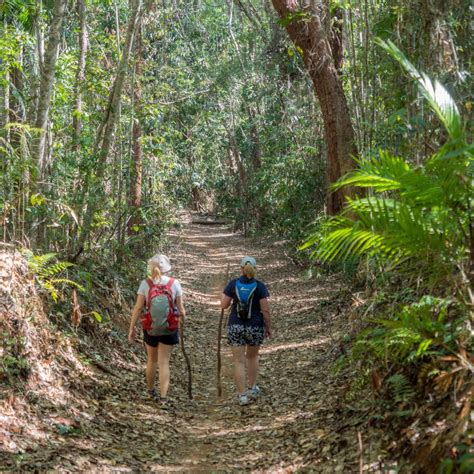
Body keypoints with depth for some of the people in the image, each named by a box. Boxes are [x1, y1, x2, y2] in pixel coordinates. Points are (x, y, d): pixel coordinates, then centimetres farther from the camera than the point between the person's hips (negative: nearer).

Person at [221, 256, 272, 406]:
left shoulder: (233, 284, -4)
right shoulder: (259, 286, -8)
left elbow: (223, 305, -1)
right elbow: (265, 310, -9)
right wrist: (269, 327, 3)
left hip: (236, 327, 0)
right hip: (255, 327, 0)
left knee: (239, 361, 4)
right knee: (252, 356, 23)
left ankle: (243, 395, 2)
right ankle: (251, 388, 30)